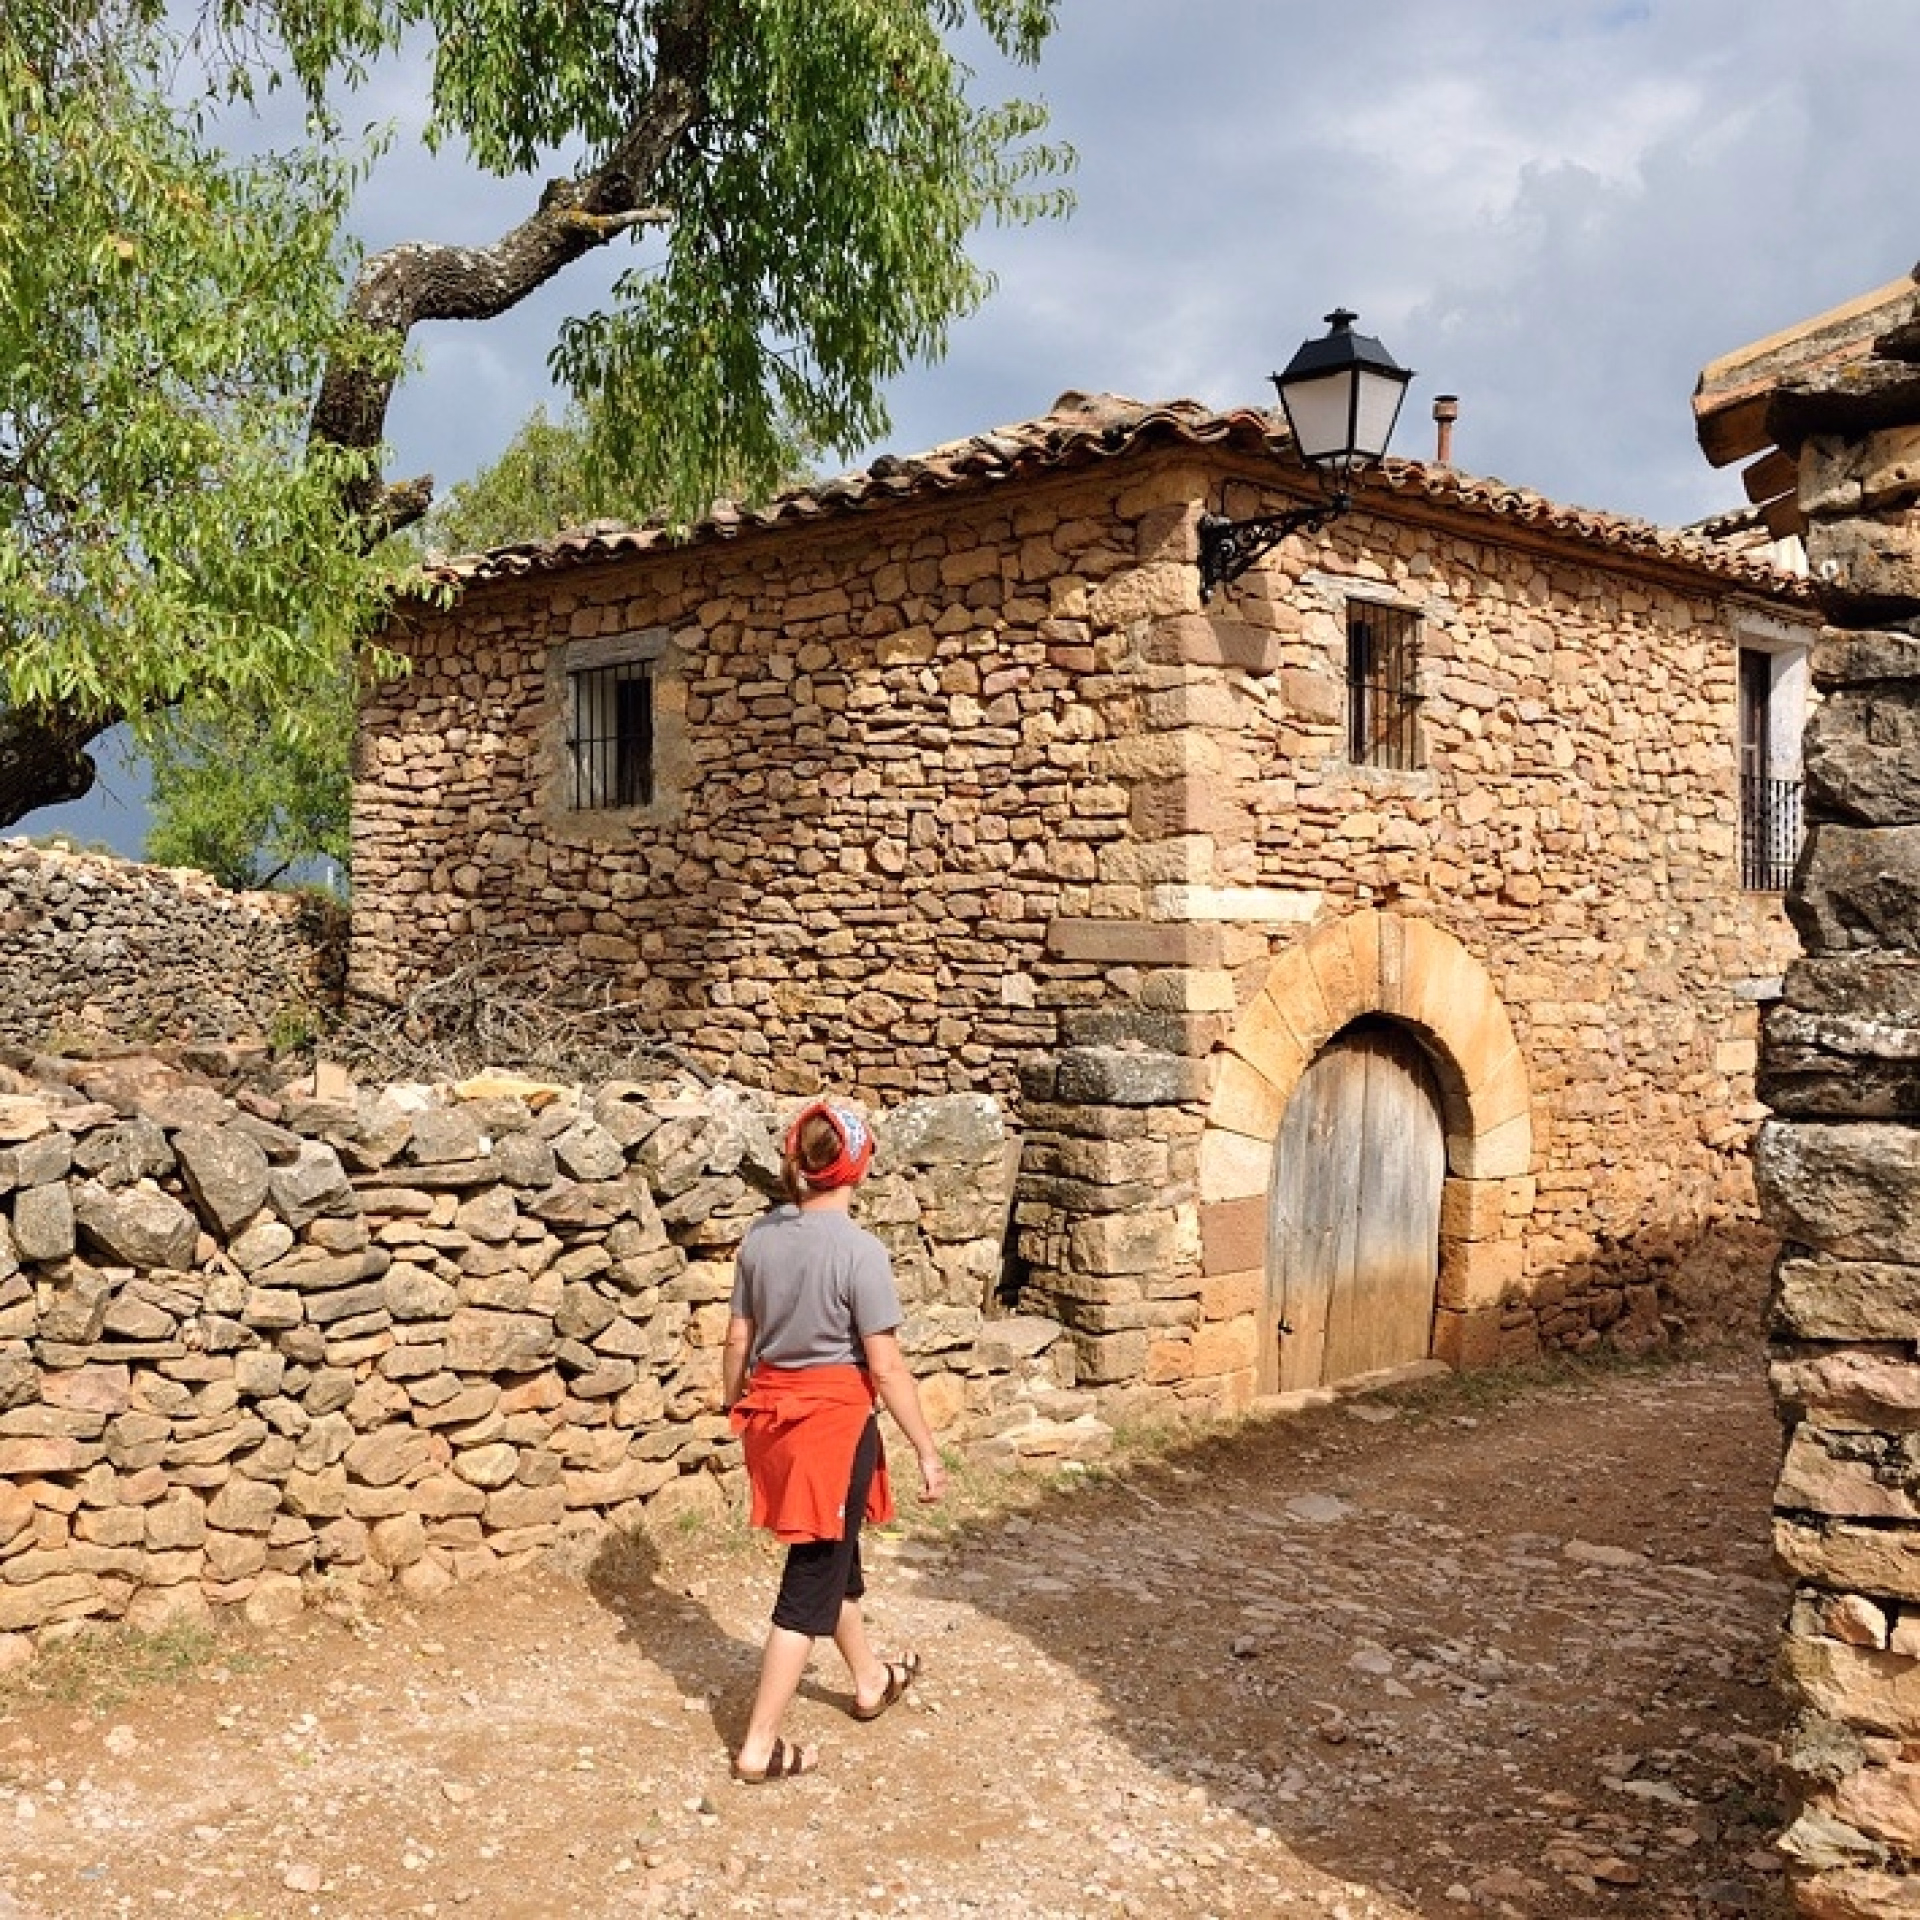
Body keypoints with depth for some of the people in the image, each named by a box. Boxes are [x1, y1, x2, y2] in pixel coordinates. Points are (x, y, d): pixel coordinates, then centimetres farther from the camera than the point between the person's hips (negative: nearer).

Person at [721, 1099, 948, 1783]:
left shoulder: (761, 1236, -1)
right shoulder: (859, 1250, -19)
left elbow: (738, 1341, 5)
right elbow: (885, 1366, -17)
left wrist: (735, 1412, 20)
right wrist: (927, 1450, -8)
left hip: (772, 1411, 7)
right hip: (836, 1417, -7)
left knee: (835, 1552, 25)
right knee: (812, 1579, 4)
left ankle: (871, 1679, 46)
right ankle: (760, 1745, 8)